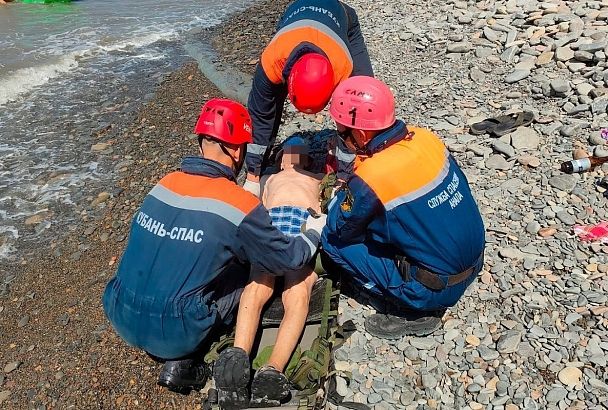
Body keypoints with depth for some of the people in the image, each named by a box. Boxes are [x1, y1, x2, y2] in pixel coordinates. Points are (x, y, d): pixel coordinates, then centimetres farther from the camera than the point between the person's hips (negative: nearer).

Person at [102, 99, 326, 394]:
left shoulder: (165, 184, 1)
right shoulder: (240, 205, -17)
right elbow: (286, 260, -5)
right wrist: (315, 231, 15)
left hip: (121, 318, 6)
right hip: (172, 333, -6)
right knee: (244, 267, 11)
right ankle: (181, 361, 4)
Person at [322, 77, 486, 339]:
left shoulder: (369, 180, -27)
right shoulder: (425, 138, -7)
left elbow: (338, 227, -8)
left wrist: (342, 194, 9)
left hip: (438, 287, -7)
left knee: (332, 241, -4)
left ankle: (415, 313, 3)